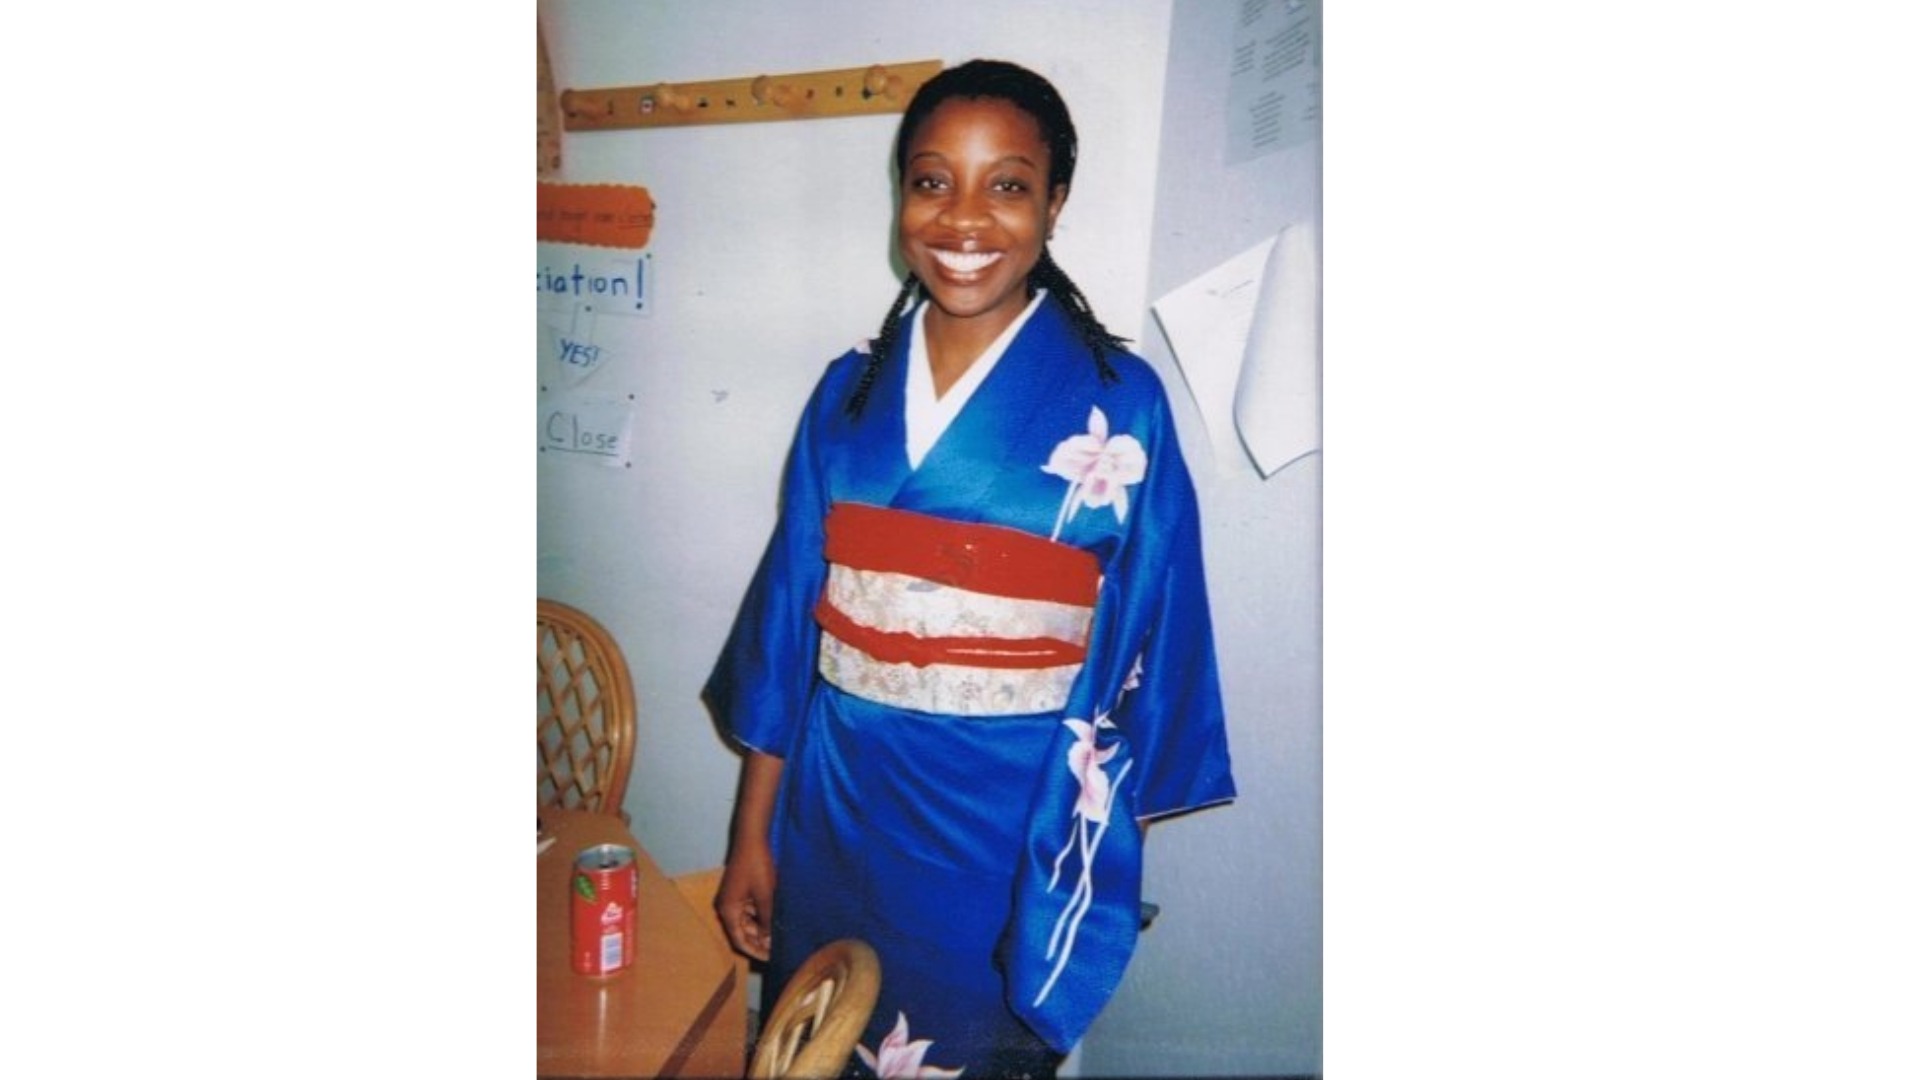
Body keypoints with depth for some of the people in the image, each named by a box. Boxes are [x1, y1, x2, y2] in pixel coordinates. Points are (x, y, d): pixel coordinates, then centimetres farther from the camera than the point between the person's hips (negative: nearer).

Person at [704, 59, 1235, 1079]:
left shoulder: (1117, 403, -10)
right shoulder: (851, 389, 1)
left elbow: (1140, 646, -7)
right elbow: (788, 612, 3)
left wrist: (1096, 860, -6)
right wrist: (752, 834, 5)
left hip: (1010, 828, -3)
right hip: (837, 806, 4)